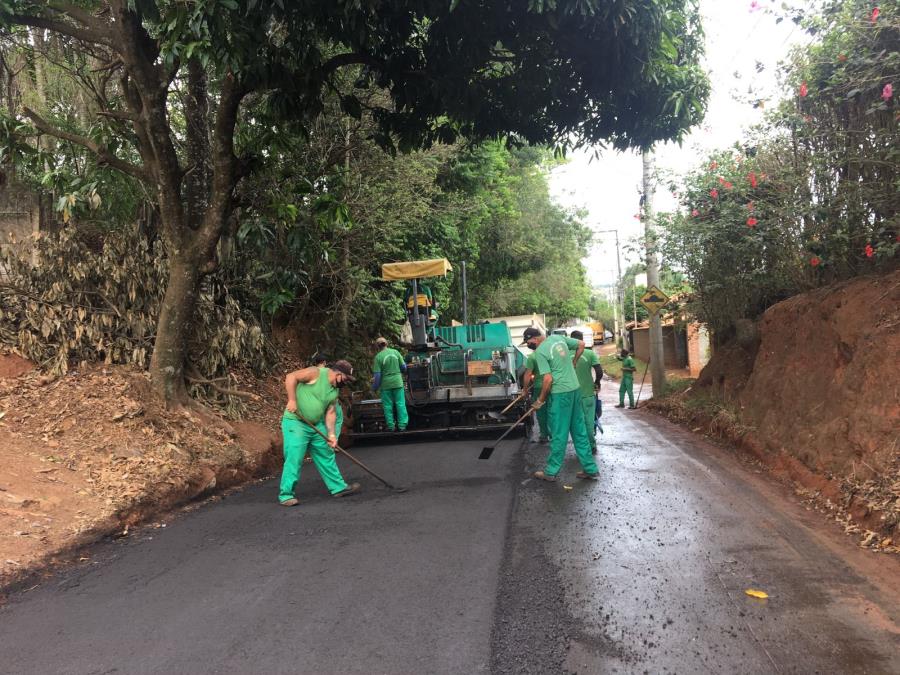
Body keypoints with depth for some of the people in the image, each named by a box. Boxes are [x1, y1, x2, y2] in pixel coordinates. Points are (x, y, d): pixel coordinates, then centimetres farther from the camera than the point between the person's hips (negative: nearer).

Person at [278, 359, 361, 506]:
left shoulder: (334, 390, 10)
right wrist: (292, 400, -24)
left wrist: (331, 435, 0)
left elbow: (330, 413, 9)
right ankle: (286, 495, 0)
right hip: (295, 422, -8)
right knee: (294, 458, -10)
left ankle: (338, 487, 24)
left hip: (317, 426, 8)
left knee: (326, 456, 13)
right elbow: (291, 377, -19)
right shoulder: (316, 373, -13)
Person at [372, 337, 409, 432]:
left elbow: (377, 375, -9)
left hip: (386, 384, -2)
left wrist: (375, 387, 2)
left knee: (388, 405, 8)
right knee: (400, 404, 7)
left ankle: (391, 426, 12)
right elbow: (403, 367, 5)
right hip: (398, 382, 2)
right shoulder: (395, 352, -1)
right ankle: (402, 425, 7)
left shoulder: (378, 357, -10)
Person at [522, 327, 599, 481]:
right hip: (575, 389, 8)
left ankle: (551, 472, 12)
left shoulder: (540, 352, -14)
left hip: (560, 393, -7)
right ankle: (590, 469, 18)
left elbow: (548, 379, -18)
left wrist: (540, 401, -8)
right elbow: (581, 344, 17)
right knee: (579, 431, 13)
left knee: (559, 434, 1)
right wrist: (573, 363, 27)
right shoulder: (558, 337, 6)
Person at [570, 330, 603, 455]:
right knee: (589, 421, 10)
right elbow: (599, 372, -13)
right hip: (588, 393, -1)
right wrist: (597, 383, 6)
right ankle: (592, 446, 17)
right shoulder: (590, 353, -7)